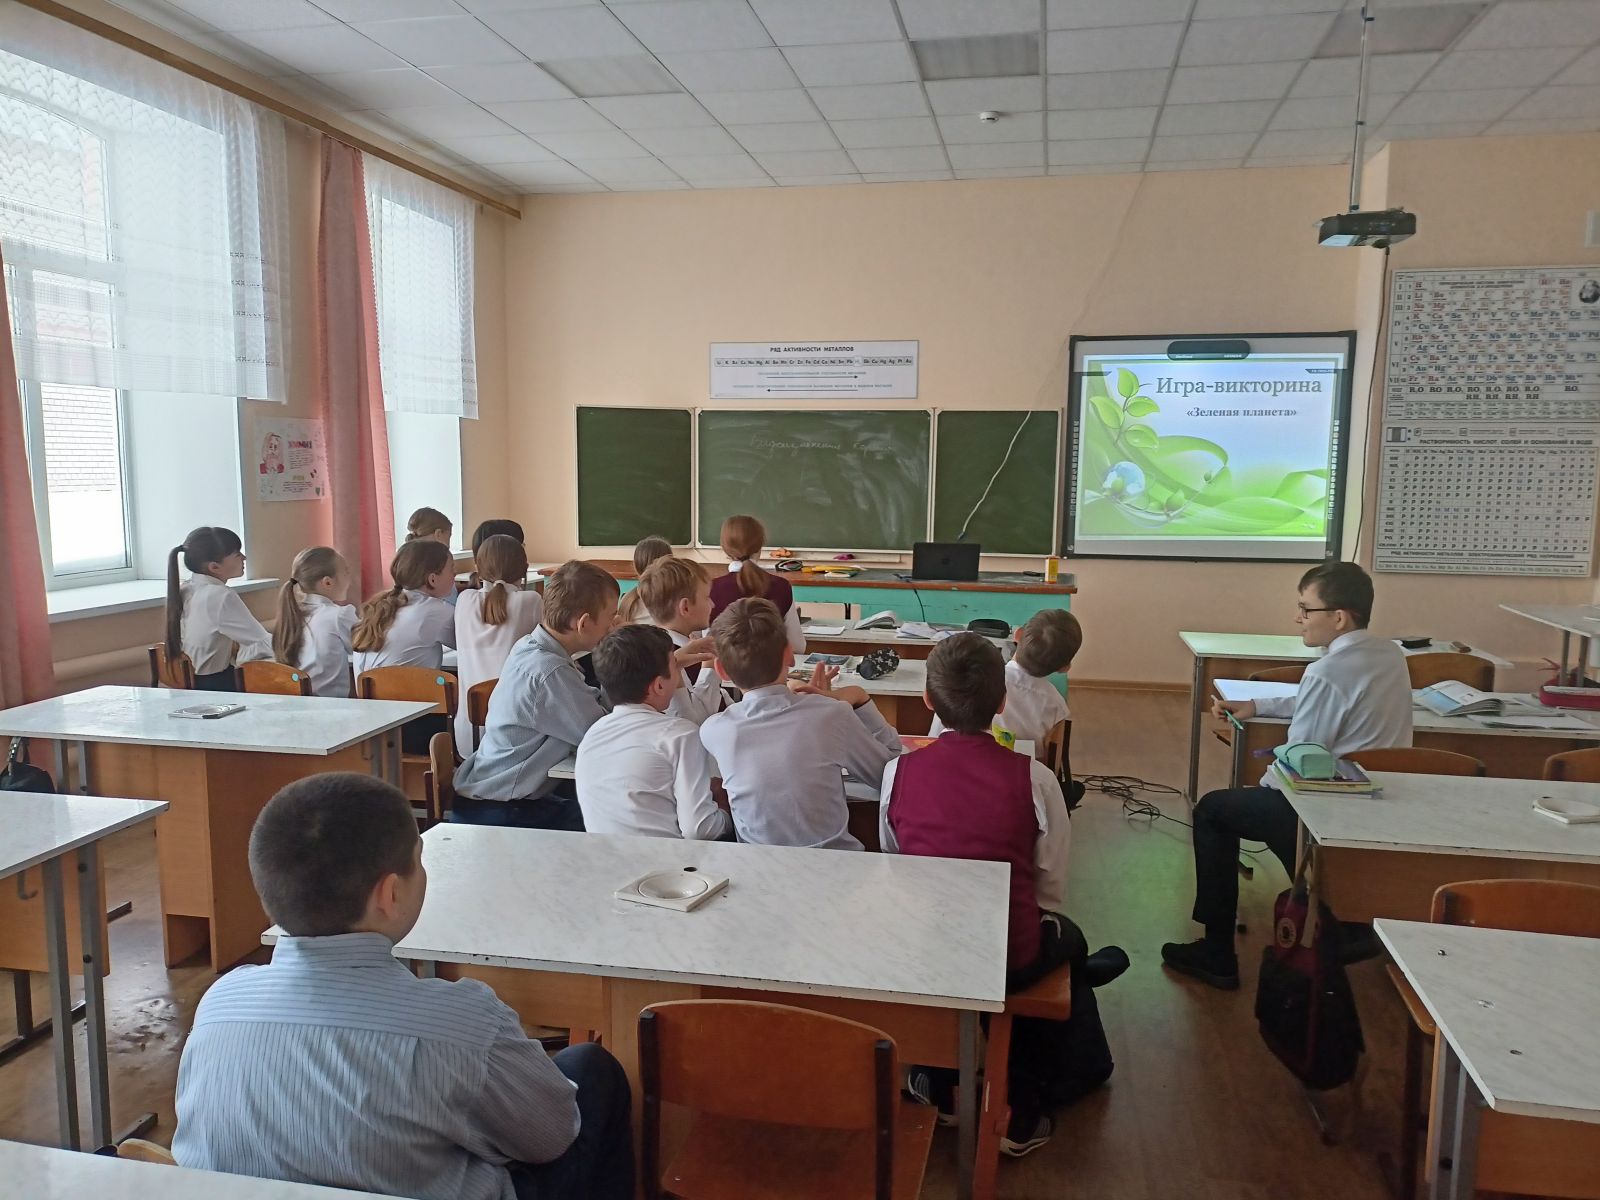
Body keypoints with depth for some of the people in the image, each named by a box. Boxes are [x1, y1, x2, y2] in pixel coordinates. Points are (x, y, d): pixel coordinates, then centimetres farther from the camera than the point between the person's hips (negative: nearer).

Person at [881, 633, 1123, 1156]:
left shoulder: (899, 772, -8)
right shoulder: (1033, 778, -13)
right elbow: (1052, 891, -5)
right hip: (1008, 958, -2)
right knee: (1067, 940, 30)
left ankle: (936, 1083, 43)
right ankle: (1024, 1111, 40)